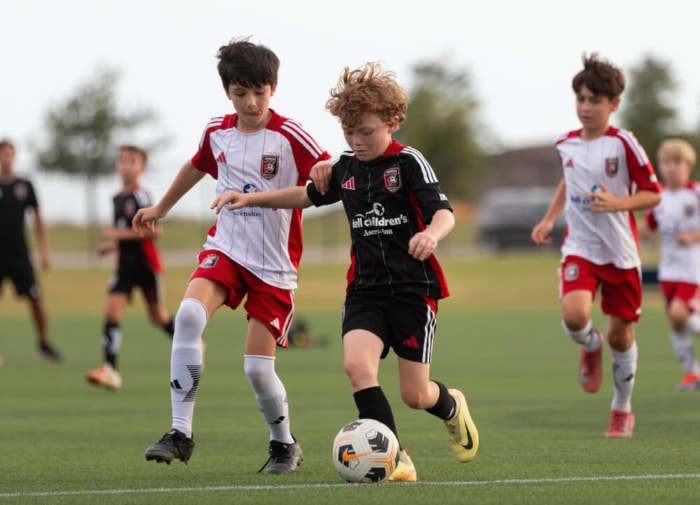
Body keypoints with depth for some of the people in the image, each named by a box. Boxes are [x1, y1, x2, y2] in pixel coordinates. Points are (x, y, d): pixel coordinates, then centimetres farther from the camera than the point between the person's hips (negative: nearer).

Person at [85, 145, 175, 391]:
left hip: (147, 264, -6)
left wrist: (119, 234, -20)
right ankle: (110, 369, -18)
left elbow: (154, 230, -20)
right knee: (112, 309, -11)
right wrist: (111, 246, 8)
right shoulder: (117, 199, 11)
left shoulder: (141, 196, -13)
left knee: (158, 316, 8)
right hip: (126, 265, 6)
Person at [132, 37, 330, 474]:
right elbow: (197, 167, 25)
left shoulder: (289, 136, -13)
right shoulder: (217, 132, 4)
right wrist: (161, 208, 38)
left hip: (275, 265, -3)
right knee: (189, 314, -25)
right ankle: (181, 433, -21)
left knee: (258, 368, -6)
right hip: (226, 249, 3)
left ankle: (285, 445, 23)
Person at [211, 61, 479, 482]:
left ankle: (452, 406, 36)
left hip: (414, 288, -4)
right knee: (357, 364, -23)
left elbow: (444, 212, -21)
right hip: (366, 289, 4)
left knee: (414, 394, -1)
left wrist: (431, 234, -45)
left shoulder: (409, 163, -9)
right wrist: (251, 198, 17)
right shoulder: (346, 168, 8)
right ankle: (396, 459, -20)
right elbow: (308, 195, 26)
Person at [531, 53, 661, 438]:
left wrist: (617, 203, -22)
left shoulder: (623, 144, -10)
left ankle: (622, 409, 28)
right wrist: (549, 219, 18)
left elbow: (653, 194, -6)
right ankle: (591, 348, 13)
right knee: (574, 316, -25)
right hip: (579, 248, 2)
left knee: (621, 334, 7)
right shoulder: (566, 144, 5)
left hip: (621, 251, -2)